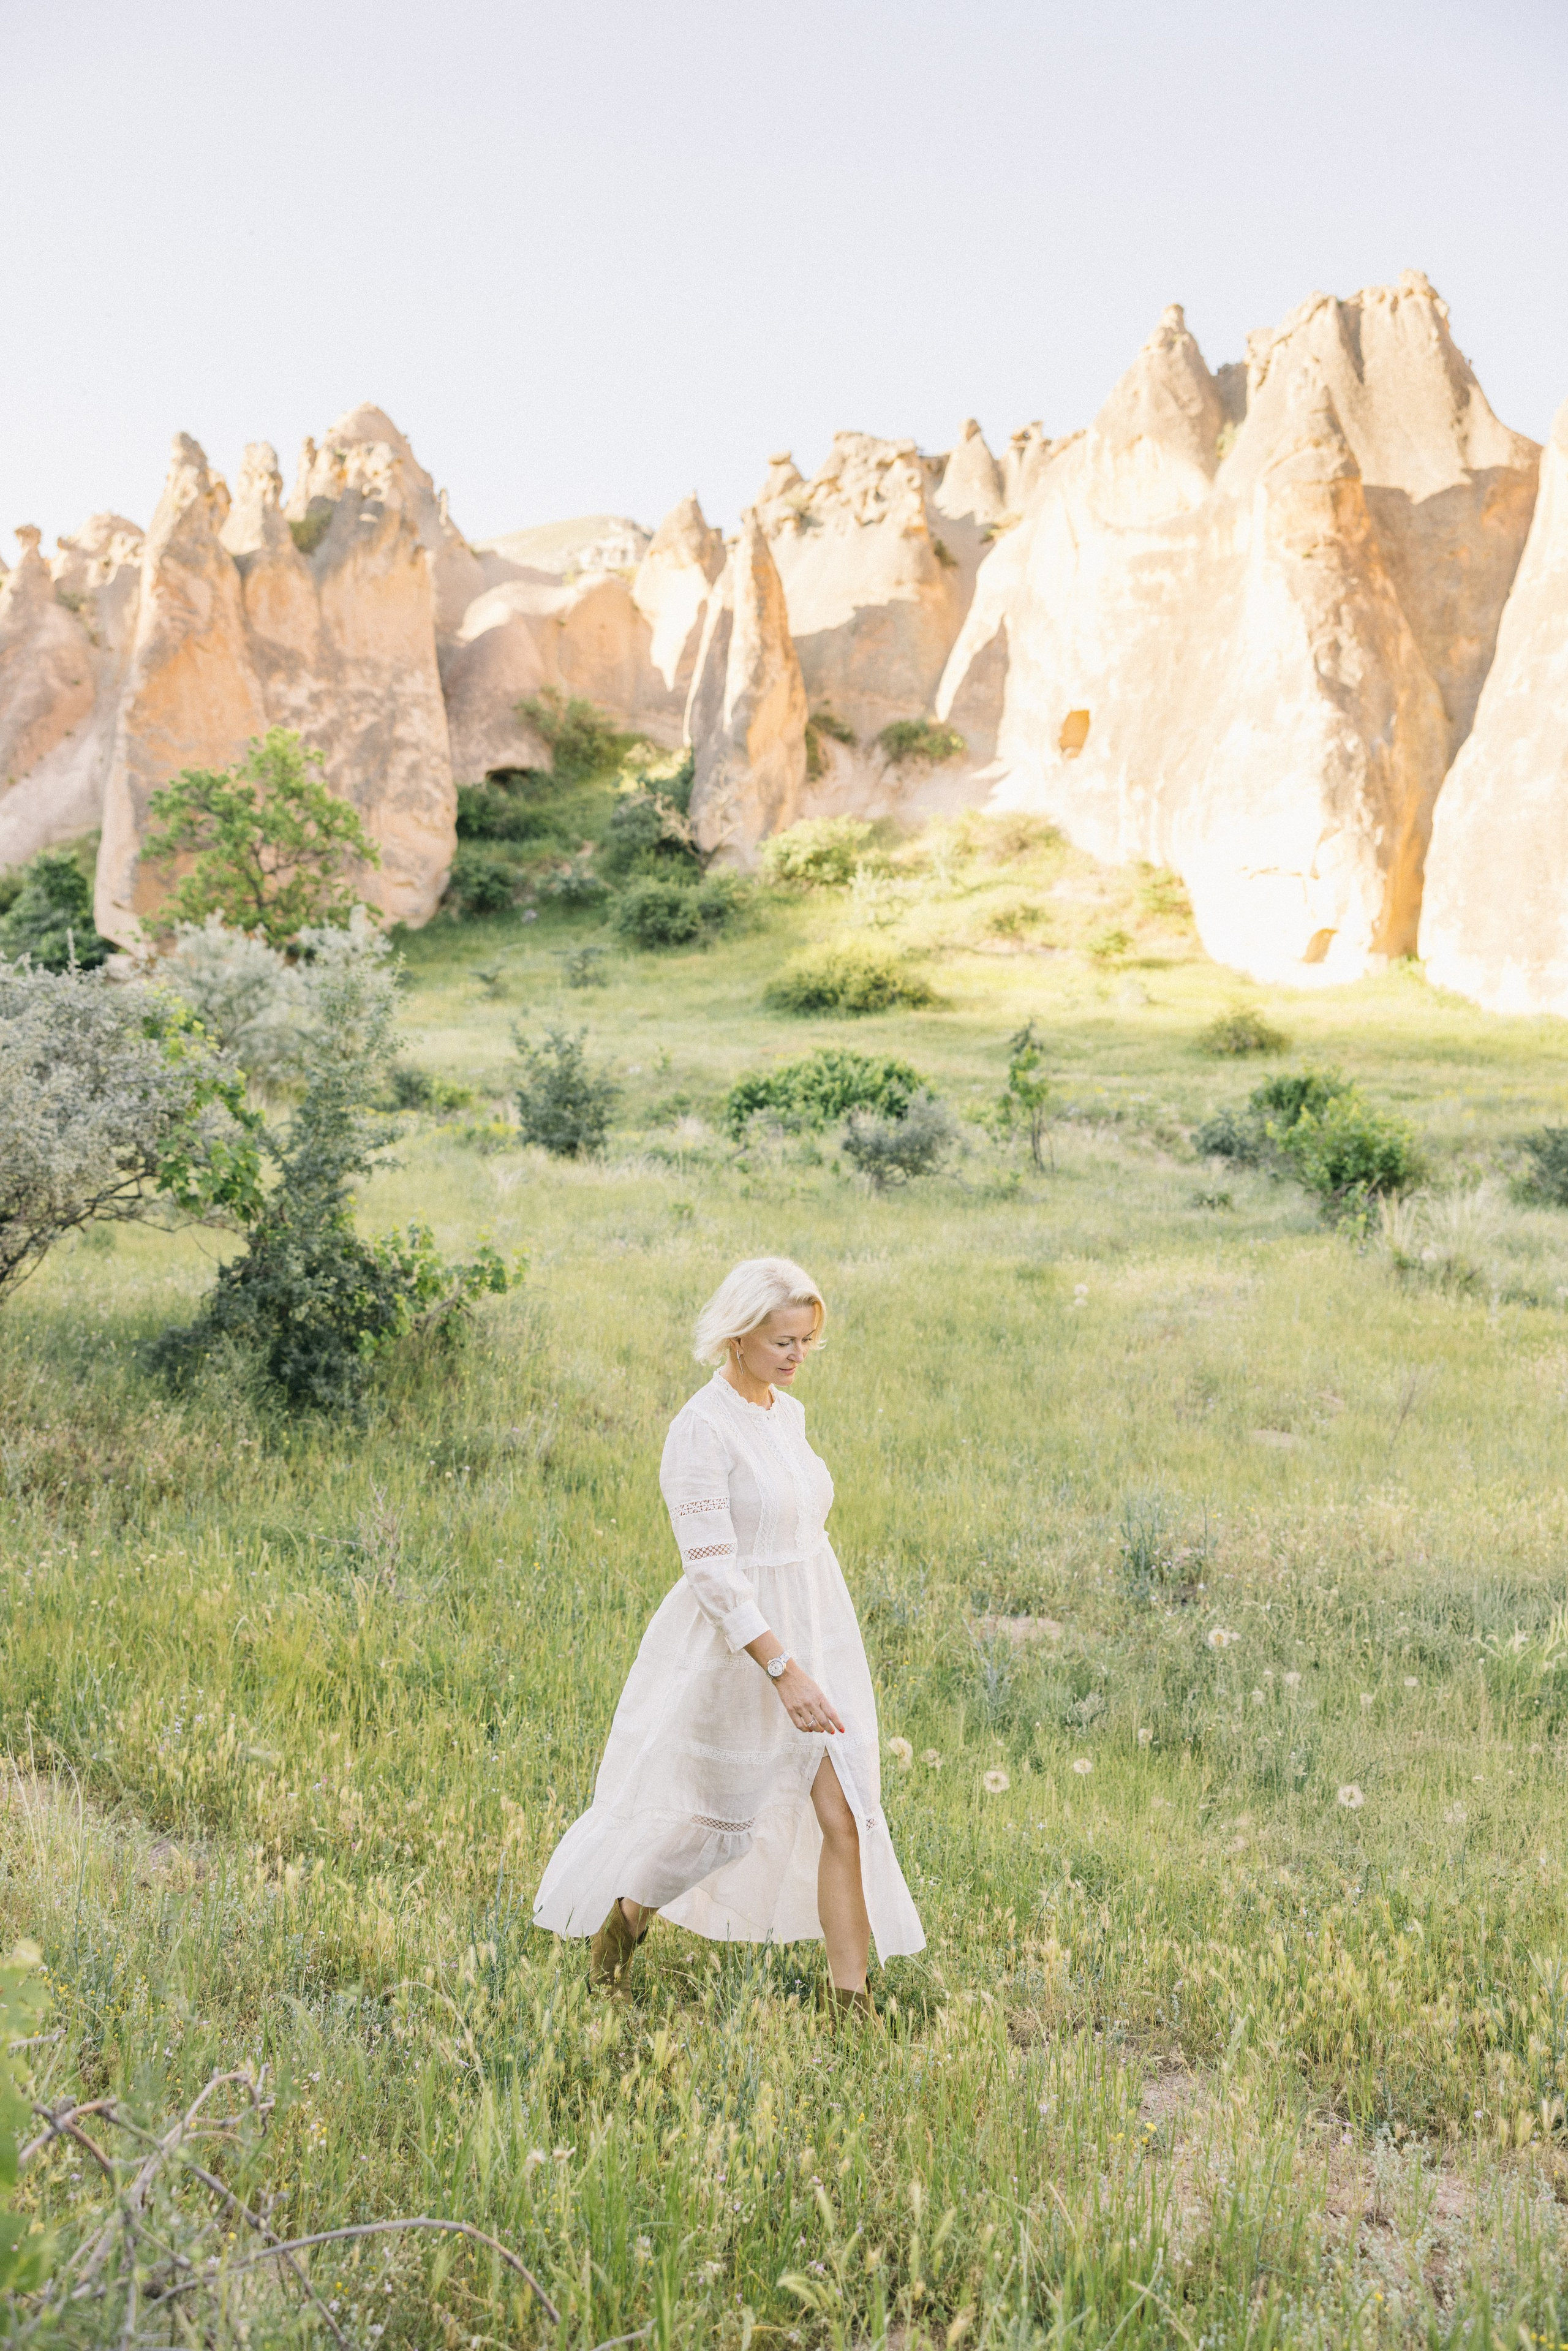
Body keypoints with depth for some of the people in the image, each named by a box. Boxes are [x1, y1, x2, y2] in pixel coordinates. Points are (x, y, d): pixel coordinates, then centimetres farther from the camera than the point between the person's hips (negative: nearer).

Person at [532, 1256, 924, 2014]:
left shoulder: (789, 1414, 6)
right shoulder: (701, 1428, -18)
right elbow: (712, 1569, -22)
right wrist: (783, 1670, -27)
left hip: (819, 1637, 7)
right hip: (740, 1648, -6)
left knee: (848, 1819, 1)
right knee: (719, 1819, 12)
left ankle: (852, 2006, 11)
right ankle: (626, 1912, 41)